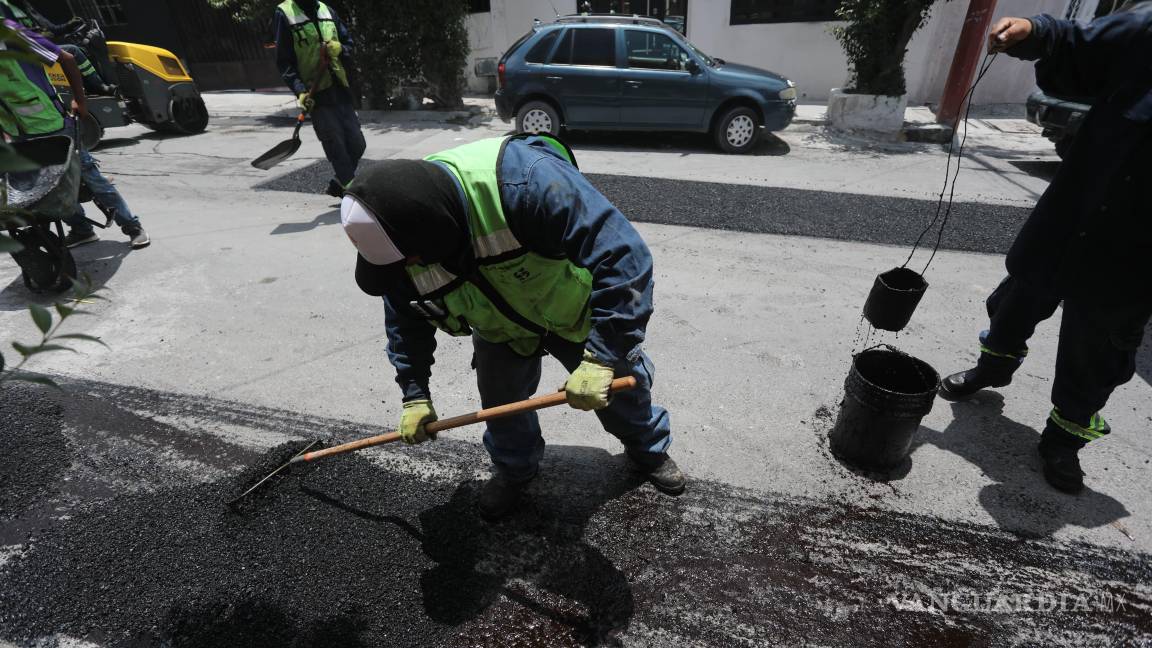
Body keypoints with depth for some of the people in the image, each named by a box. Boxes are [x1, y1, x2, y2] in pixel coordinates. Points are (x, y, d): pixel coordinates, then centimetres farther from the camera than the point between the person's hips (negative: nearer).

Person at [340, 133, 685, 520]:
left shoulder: (525, 181, -45)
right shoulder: (399, 231, -22)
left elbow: (624, 256, -44)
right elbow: (406, 321, -5)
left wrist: (601, 357, -44)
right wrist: (414, 395, -4)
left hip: (576, 312, -3)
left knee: (620, 381, 12)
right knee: (500, 403, 4)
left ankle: (649, 450, 44)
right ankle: (514, 469, 37)